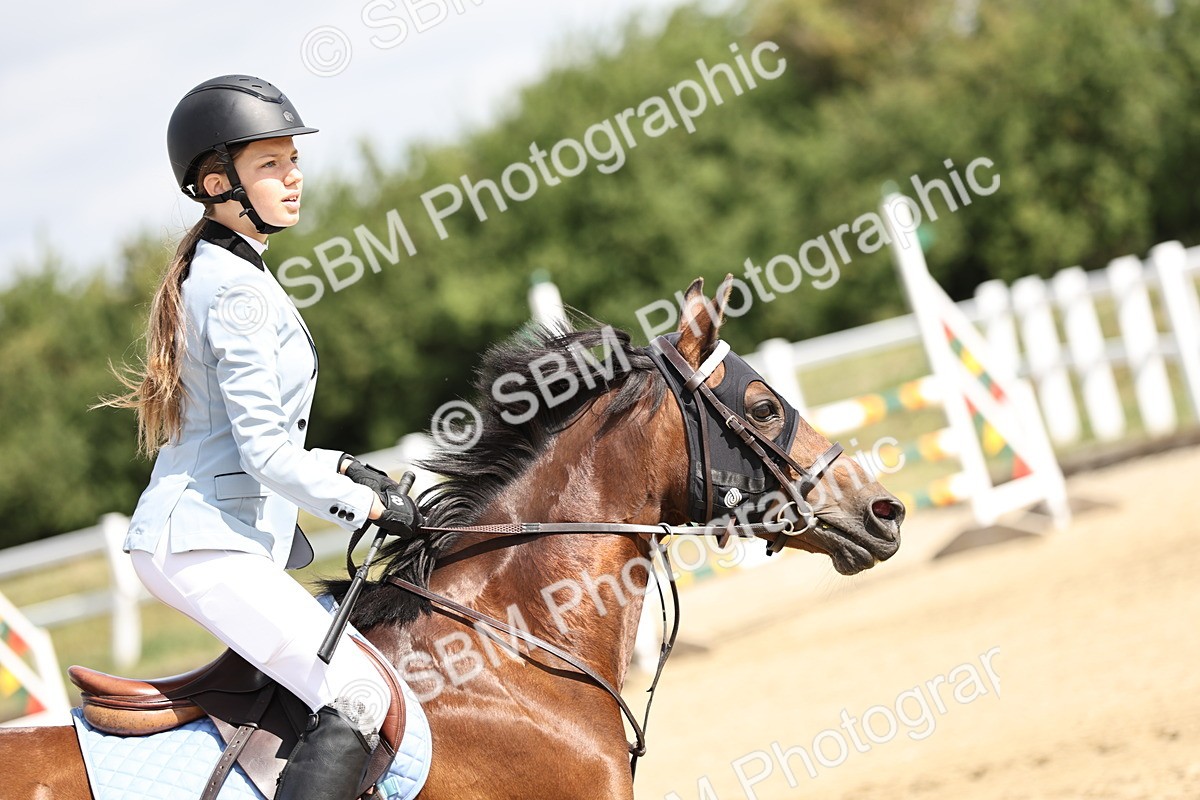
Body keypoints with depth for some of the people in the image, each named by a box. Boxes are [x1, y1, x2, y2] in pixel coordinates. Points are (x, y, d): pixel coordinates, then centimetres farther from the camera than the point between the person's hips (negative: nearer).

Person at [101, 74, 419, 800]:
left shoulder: (206, 274, 17)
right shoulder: (239, 288, -14)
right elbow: (268, 456, -18)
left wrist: (343, 468, 15)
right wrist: (369, 505, -7)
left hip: (184, 536, 11)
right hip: (208, 546, -11)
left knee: (347, 653, 22)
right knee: (358, 695, -22)